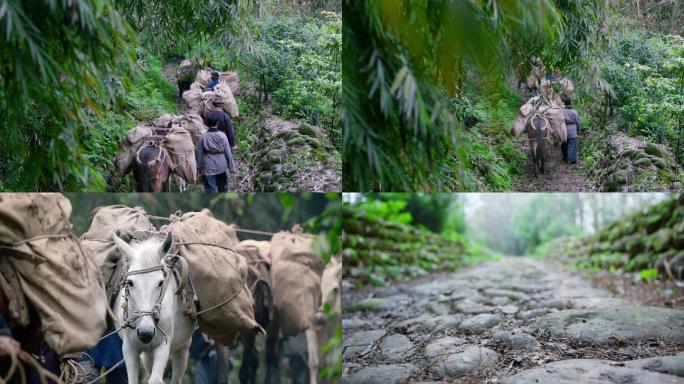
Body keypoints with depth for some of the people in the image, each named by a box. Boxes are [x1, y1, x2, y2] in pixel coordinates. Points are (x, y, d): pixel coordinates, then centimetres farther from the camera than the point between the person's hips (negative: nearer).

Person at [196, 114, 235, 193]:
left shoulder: (203, 136, -8)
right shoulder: (222, 135, -9)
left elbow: (199, 153, -1)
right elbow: (228, 152, -7)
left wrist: (199, 166, 10)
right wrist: (231, 167, 0)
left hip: (208, 167, -1)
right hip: (221, 166, 1)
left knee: (211, 189, 2)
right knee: (222, 186, 21)